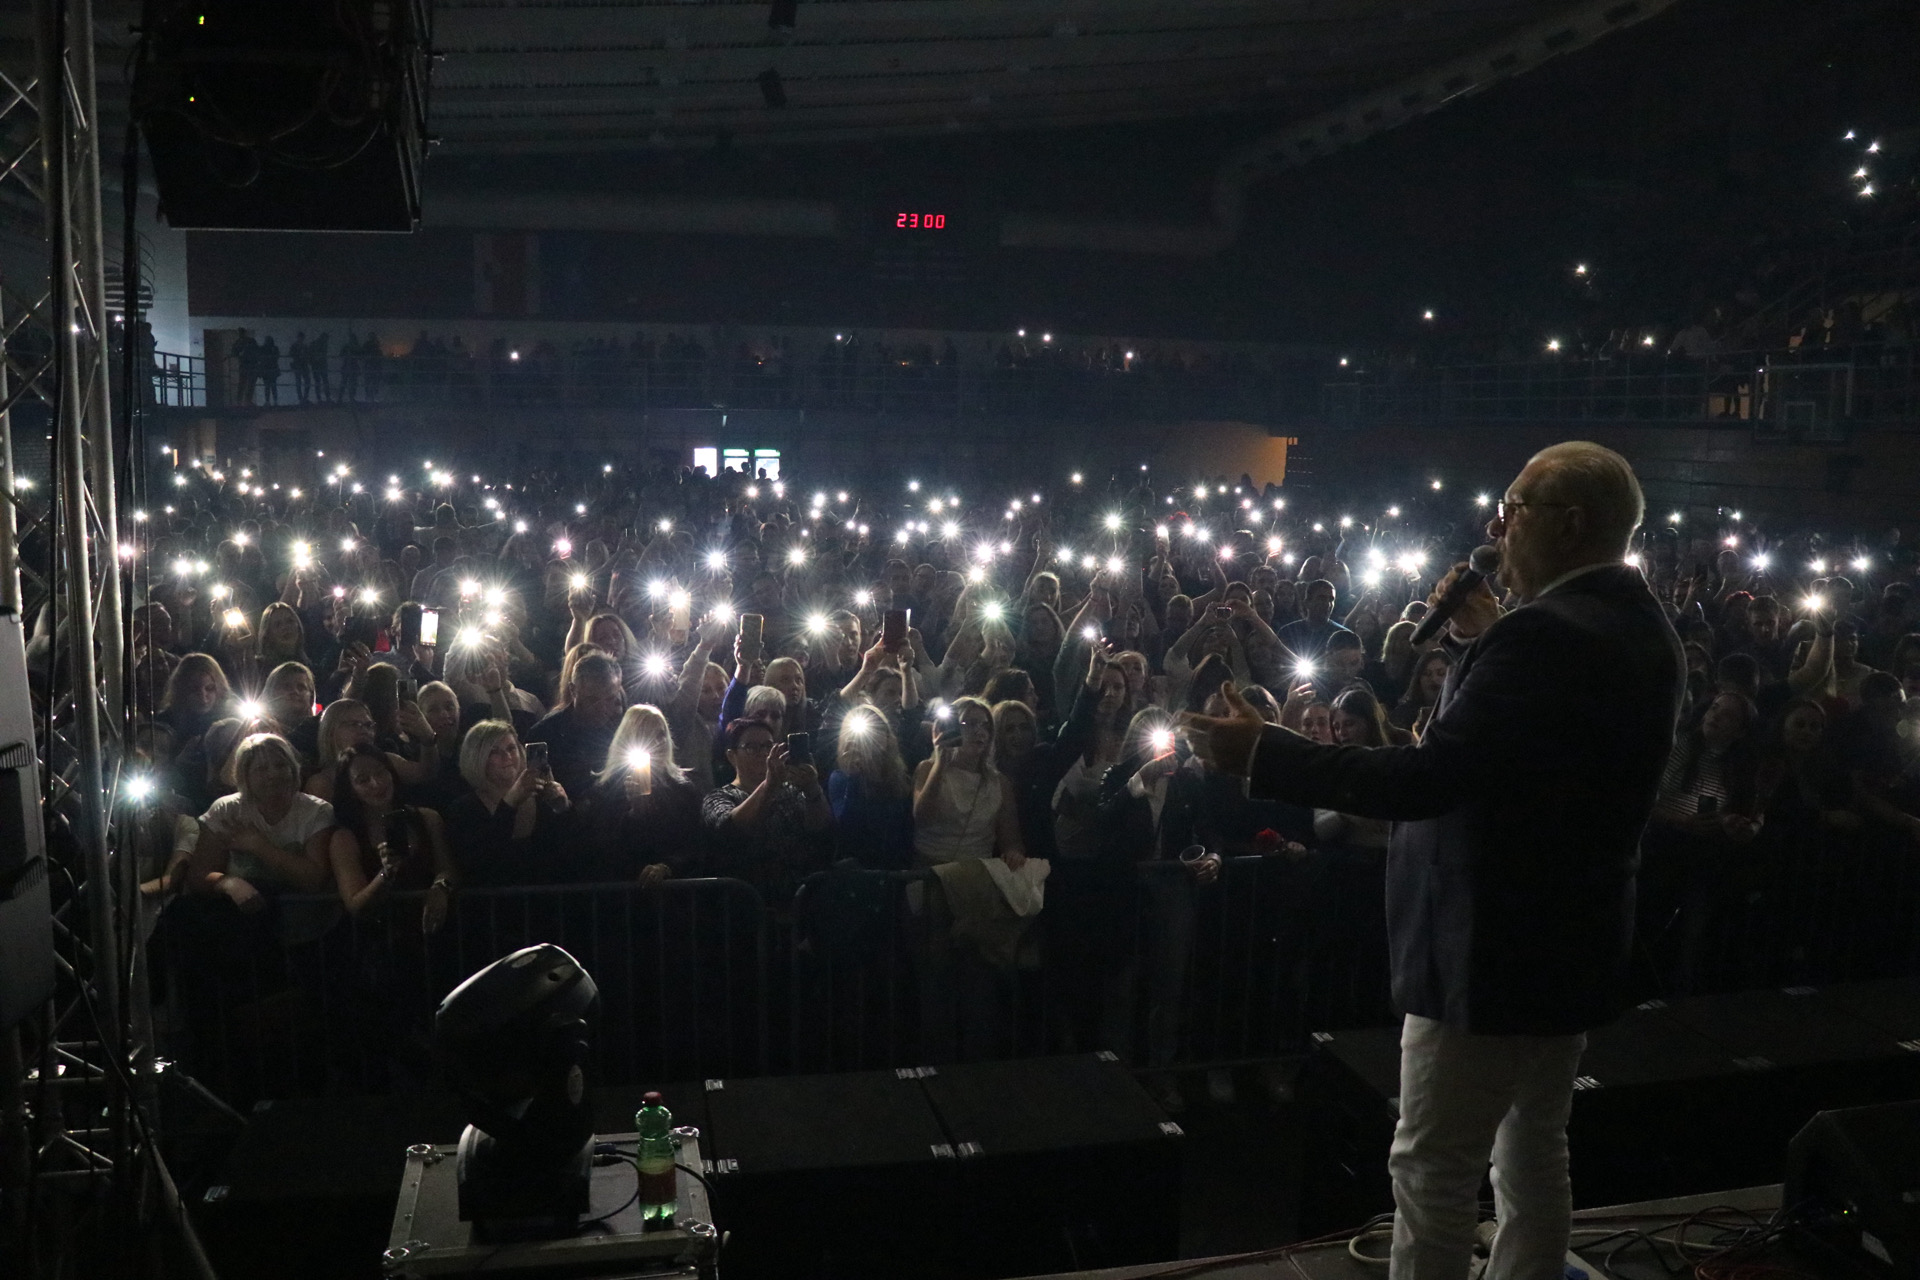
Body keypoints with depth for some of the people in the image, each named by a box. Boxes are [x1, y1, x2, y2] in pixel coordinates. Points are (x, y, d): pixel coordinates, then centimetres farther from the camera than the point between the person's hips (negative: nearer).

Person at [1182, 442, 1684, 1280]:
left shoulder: (1546, 633, -24)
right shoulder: (1640, 629, 7)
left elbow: (1429, 778, -31)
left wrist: (1265, 756, -27)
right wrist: (1485, 643, 11)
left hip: (1492, 950, -10)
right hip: (1574, 940, 10)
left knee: (1433, 1166, 2)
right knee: (1532, 1150, 23)